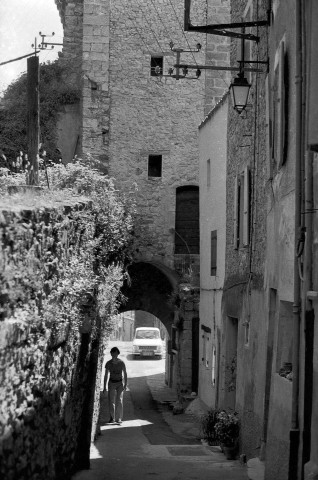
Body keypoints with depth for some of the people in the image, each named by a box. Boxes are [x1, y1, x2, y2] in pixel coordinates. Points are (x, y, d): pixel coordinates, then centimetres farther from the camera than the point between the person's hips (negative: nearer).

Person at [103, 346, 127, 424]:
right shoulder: (108, 363, -5)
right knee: (111, 401, 0)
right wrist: (104, 387, 2)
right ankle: (112, 418, 13)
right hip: (111, 383, 1)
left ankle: (119, 418, -7)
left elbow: (125, 374, 1)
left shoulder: (121, 363, -8)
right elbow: (106, 375, 3)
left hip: (120, 383, -1)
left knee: (119, 401, -12)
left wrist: (125, 385, -5)